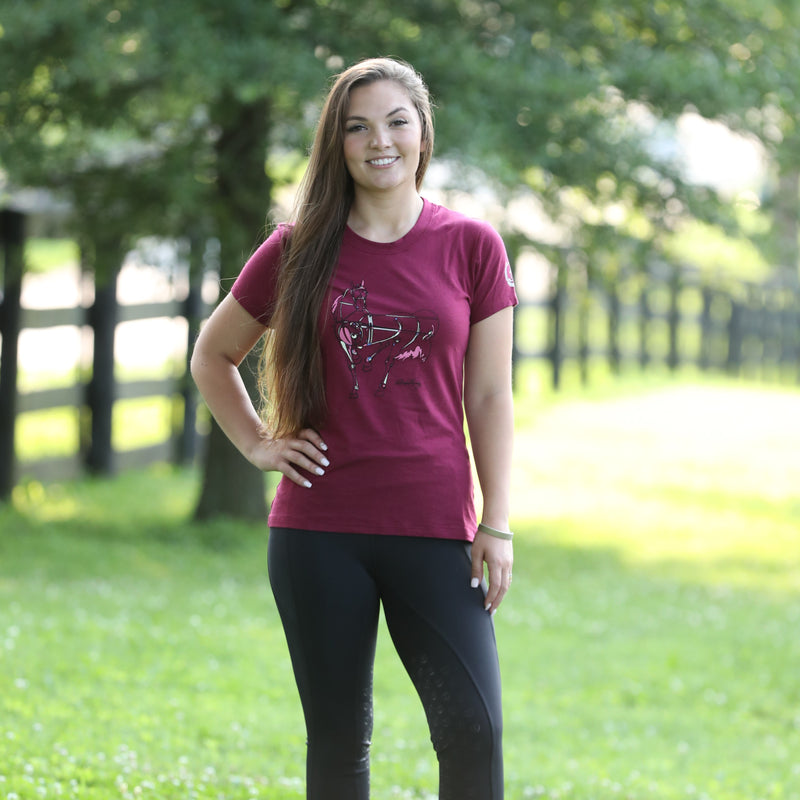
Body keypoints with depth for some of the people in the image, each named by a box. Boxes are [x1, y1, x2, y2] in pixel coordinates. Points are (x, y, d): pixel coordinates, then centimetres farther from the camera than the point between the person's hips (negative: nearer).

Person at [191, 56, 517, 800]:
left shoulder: (472, 247, 2)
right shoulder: (298, 251, 4)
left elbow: (489, 396, 3)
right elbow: (212, 355, 19)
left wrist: (496, 525, -2)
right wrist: (256, 444, 6)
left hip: (433, 528, -1)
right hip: (320, 529, 1)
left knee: (473, 731, -12)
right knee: (338, 739, 7)